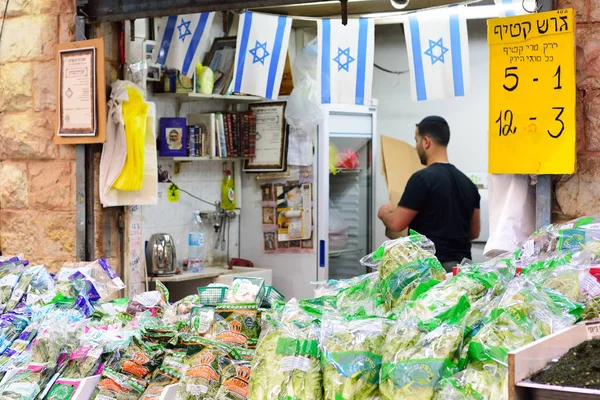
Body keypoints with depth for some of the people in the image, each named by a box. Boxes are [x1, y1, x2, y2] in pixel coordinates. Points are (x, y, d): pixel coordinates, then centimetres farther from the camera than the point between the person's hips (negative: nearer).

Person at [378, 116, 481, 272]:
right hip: (463, 265, 7)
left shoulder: (422, 178, -12)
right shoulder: (467, 183, 10)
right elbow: (474, 232, 16)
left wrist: (384, 213, 12)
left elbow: (396, 224, -9)